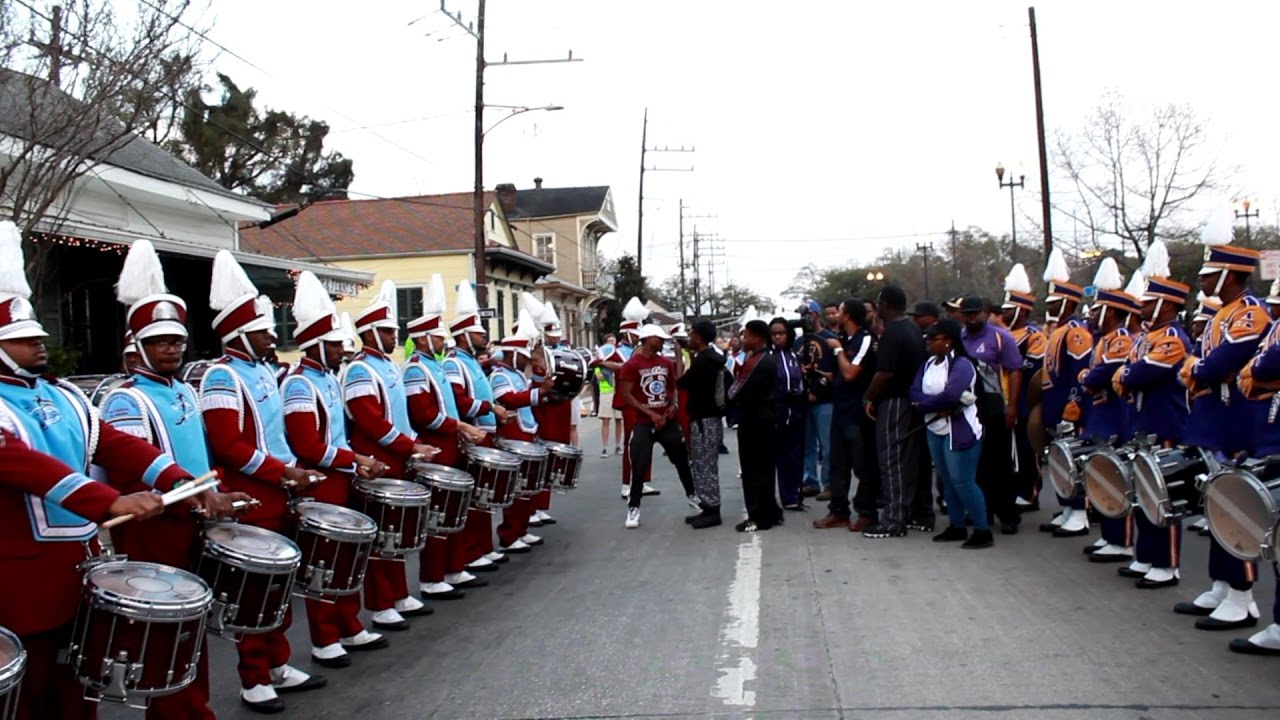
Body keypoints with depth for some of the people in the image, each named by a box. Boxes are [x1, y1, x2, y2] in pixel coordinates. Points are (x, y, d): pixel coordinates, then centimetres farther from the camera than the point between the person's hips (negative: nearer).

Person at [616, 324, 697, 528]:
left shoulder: (667, 364, 8)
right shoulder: (632, 365, -10)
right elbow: (626, 395, -13)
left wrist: (672, 405, 0)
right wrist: (651, 413, -17)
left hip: (668, 421, 5)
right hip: (643, 423, -5)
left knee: (682, 460, 14)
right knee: (639, 467, -5)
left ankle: (692, 495, 33)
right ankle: (633, 508, 5)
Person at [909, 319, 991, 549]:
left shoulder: (961, 364, -13)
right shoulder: (928, 364, 10)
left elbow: (949, 396, -25)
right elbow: (915, 392, 0)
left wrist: (924, 403, -10)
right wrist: (938, 407, -17)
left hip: (960, 430, -8)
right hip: (935, 429, 8)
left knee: (962, 481, -8)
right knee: (947, 481, 12)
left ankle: (983, 531, 0)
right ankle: (957, 527, 22)